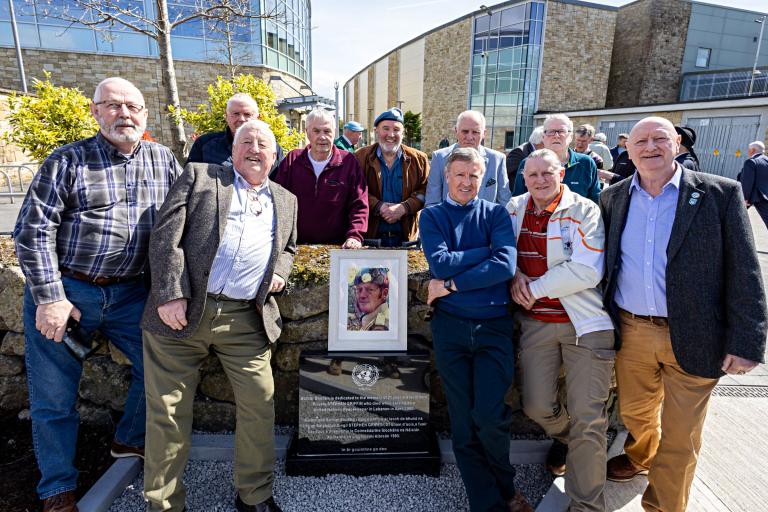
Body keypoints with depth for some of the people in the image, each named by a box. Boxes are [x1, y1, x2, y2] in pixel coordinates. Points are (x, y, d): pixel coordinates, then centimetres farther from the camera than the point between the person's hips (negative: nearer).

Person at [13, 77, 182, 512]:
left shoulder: (164, 160, 5)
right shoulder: (68, 160, -4)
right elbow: (32, 230, -7)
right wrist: (49, 297, -12)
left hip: (129, 293, 3)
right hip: (63, 293, -2)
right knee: (55, 397, 8)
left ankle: (130, 440, 34)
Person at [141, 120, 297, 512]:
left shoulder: (286, 200, 19)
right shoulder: (199, 176, 8)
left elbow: (289, 247, 30)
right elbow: (166, 236, -1)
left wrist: (280, 272, 7)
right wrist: (171, 294, -11)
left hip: (246, 320, 2)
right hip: (183, 311, -2)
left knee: (260, 404, 2)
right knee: (167, 411, 5)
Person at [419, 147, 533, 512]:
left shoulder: (496, 214, 7)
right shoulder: (432, 216, 7)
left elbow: (506, 264, -11)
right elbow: (440, 263, -10)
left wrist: (451, 285, -12)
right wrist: (486, 250, -6)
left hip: (494, 324, 0)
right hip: (451, 327, 1)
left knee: (490, 417, -8)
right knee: (463, 424, 6)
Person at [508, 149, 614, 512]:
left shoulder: (584, 210, -7)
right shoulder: (514, 209, 7)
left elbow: (586, 271, -17)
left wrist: (535, 288, -11)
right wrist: (515, 277, -2)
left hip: (584, 322, -3)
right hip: (536, 321, 4)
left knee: (588, 420, -1)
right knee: (536, 407, 6)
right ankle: (564, 437, 43)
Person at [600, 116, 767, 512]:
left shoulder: (719, 194, -7)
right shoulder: (613, 198, 3)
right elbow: (601, 264, 10)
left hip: (692, 338, -3)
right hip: (630, 331, 3)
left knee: (680, 436, 10)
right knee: (634, 412, 23)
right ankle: (640, 457, 53)